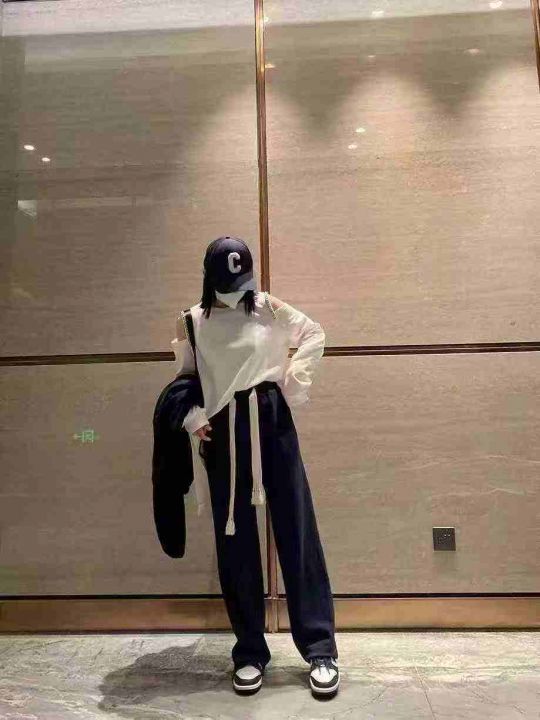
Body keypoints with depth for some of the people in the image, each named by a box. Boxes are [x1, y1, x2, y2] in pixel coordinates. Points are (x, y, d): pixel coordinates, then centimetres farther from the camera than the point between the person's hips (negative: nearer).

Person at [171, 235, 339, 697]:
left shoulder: (268, 309, 1)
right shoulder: (191, 323, 2)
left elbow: (314, 335, 12)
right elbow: (184, 380, 8)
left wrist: (294, 382, 2)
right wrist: (193, 419, -8)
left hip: (271, 423, -1)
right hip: (222, 434, 1)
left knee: (296, 529, 2)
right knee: (235, 541, 8)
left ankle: (321, 649, 17)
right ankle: (250, 652, 26)